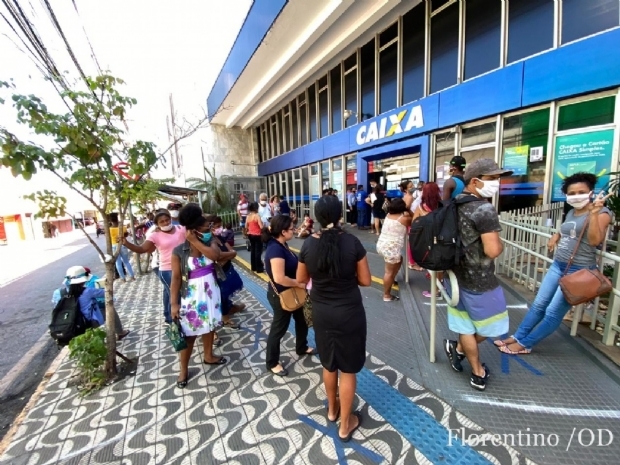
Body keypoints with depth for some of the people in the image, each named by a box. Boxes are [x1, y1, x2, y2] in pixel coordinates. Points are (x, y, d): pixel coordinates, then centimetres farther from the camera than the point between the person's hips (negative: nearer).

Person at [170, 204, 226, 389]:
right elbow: (176, 279, -12)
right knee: (190, 334, 7)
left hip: (211, 293, 5)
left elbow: (216, 255, -25)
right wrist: (174, 303, -13)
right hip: (192, 297, -4)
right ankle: (184, 369, 27)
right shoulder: (179, 252, -15)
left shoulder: (209, 242, -4)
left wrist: (195, 242, -24)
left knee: (210, 326, 21)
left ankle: (208, 356, 42)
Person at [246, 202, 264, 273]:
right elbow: (261, 226, -22)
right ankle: (259, 268, 5)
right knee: (258, 251, 0)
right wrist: (263, 223, -2)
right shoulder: (257, 216, -17)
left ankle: (253, 267, 25)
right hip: (257, 235, -7)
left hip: (250, 235, 7)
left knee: (252, 250, 15)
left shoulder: (248, 216, 3)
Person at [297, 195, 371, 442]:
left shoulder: (309, 244, -11)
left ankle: (332, 409, 48)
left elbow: (301, 279, 1)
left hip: (321, 312, 3)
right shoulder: (352, 242, -17)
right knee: (348, 368, 16)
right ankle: (345, 425, 35)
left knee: (329, 364, 25)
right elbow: (365, 280, -9)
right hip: (349, 312, -3)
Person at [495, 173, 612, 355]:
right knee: (538, 305, 10)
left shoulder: (602, 213, -9)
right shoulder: (571, 212, 11)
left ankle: (524, 344, 11)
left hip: (578, 271, -7)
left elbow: (595, 241, -24)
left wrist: (594, 211, -25)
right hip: (558, 265, 7)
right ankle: (517, 337, 18)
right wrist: (556, 236, 10)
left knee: (553, 312, 0)